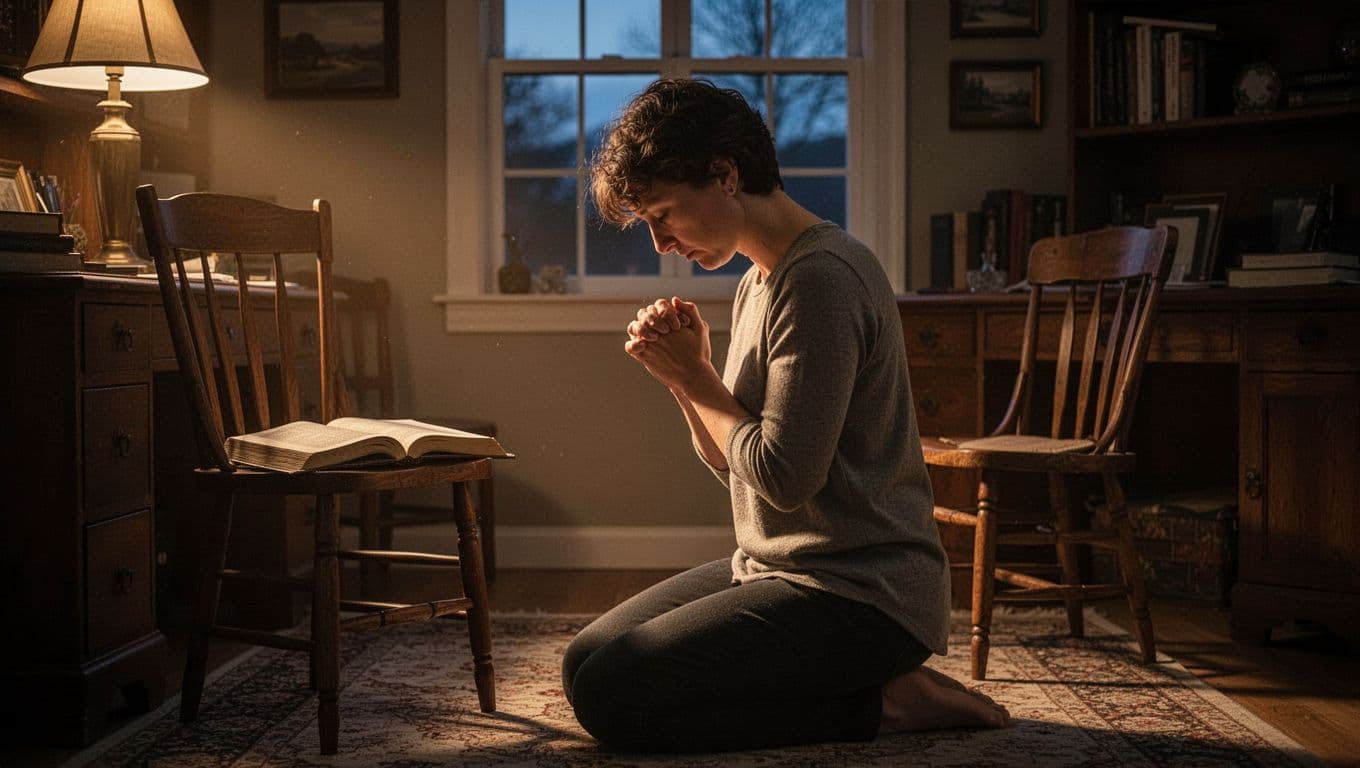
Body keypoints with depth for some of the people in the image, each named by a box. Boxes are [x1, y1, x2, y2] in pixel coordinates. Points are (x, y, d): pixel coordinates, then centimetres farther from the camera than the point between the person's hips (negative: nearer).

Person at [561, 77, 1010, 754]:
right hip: (775, 569, 11)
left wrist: (698, 379, -9)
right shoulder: (759, 280, 13)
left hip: (861, 591, -10)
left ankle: (880, 701, -6)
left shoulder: (822, 278, -19)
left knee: (609, 696, -18)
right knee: (584, 661, 8)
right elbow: (733, 463, 16)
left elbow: (784, 477, -23)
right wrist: (685, 376, -2)